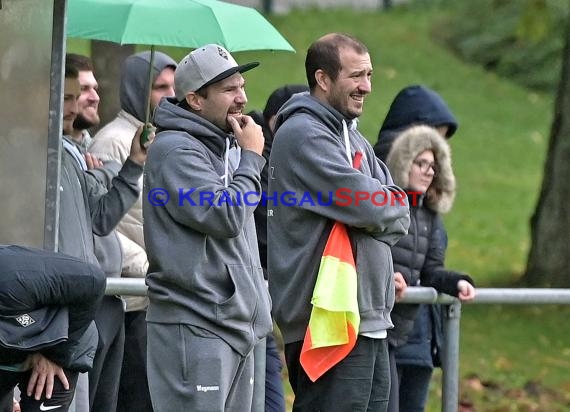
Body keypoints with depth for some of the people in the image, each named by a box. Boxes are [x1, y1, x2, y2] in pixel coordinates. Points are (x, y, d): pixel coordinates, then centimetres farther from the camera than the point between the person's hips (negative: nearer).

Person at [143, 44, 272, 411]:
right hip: (196, 328, -9)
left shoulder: (223, 146, 19)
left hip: (237, 324, 9)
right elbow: (226, 216, -21)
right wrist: (252, 158, -9)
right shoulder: (175, 150, -11)